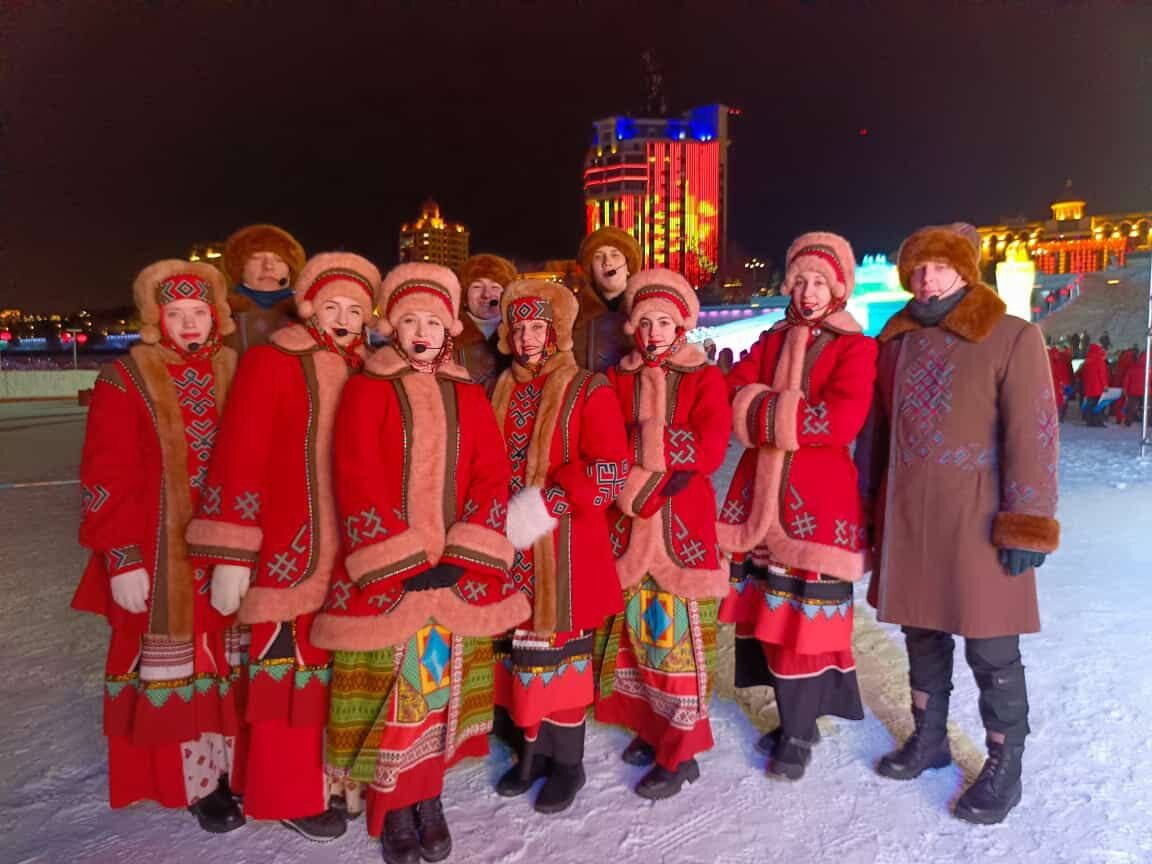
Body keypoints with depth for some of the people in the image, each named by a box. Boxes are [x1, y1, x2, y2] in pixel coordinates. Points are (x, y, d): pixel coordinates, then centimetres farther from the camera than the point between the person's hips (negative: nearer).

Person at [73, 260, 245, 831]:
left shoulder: (234, 373, 7)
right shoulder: (125, 381, -5)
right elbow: (105, 479, -7)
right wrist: (122, 559, -12)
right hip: (160, 554, -3)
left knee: (226, 659, 10)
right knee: (174, 662, 6)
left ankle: (226, 762, 25)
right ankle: (194, 778, 20)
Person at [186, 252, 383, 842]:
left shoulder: (364, 375, 10)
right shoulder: (270, 363, -7)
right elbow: (237, 458, -12)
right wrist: (230, 556, -15)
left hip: (348, 552, 5)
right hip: (288, 549, -5)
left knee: (332, 665, 15)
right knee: (290, 667, 5)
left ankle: (329, 772, 32)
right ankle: (288, 794, 22)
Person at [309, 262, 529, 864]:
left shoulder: (469, 396, 8)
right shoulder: (367, 389, -1)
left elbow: (491, 477, 1)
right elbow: (357, 482, -10)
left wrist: (460, 559, -10)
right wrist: (405, 564, -15)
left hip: (457, 572, 3)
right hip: (385, 573, -3)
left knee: (443, 685, 10)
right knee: (391, 686, 1)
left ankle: (428, 796, 27)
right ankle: (393, 808, 20)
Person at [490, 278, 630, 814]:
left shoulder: (589, 390, -6)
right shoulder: (502, 391, 11)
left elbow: (612, 469, -13)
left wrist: (545, 504, -20)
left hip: (564, 545, -5)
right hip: (509, 546, 5)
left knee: (560, 644, 2)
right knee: (519, 641, 12)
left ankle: (567, 760, 19)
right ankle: (530, 748, 28)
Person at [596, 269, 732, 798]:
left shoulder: (705, 378, 1)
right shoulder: (617, 379, 10)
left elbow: (711, 448, -12)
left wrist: (646, 452, -18)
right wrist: (630, 484, -15)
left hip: (682, 521, -3)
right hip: (628, 520, 4)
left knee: (679, 630, -1)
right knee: (638, 625, 11)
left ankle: (679, 753, 11)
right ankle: (650, 725, 29)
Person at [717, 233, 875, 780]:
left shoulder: (856, 348, -2)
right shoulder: (772, 342, 14)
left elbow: (841, 421, -18)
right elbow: (734, 399, 1)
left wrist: (766, 411, -11)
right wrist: (786, 412, -15)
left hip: (819, 497, -5)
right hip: (761, 491, 5)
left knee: (806, 609, -2)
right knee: (768, 606, 8)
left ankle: (799, 731, 16)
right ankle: (794, 716, 26)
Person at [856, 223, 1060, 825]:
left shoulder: (1013, 338, -7)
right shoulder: (896, 341, 9)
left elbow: (1033, 435, -11)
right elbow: (876, 429, 15)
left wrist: (1027, 525, -15)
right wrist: (865, 508, 15)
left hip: (975, 521, -5)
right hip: (906, 519, 5)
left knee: (991, 651, 5)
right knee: (922, 634, 17)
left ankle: (1004, 767, 23)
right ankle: (928, 739, 35)